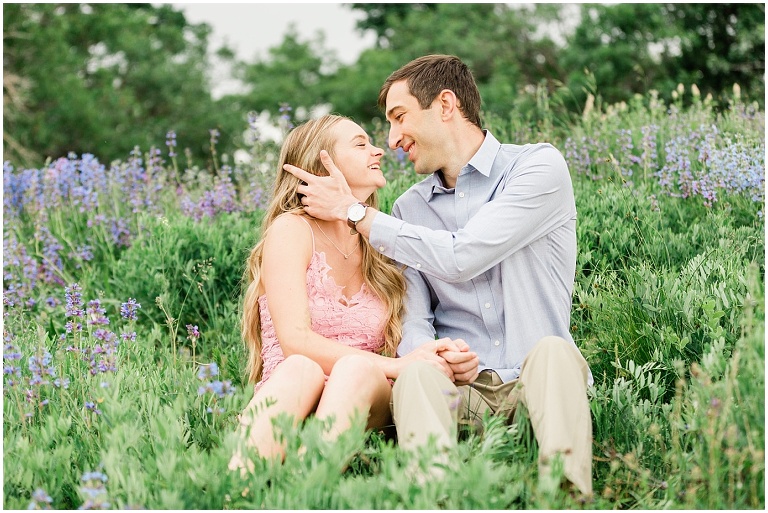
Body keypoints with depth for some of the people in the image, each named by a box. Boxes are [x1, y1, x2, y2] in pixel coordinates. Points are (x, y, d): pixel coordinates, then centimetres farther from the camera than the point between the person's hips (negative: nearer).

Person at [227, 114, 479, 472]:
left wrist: (449, 361, -12)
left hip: (361, 406, 3)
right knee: (301, 369, -37)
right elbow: (294, 339, -12)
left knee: (357, 368, -32)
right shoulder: (292, 228, 1)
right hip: (287, 410, -3)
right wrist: (396, 366, -21)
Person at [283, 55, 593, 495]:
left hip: (538, 379, -2)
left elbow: (461, 258, -13)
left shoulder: (539, 166, 0)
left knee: (552, 350, -35)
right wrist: (427, 361, -21)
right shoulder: (408, 209, 16)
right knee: (417, 374, -31)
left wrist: (353, 211, -3)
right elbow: (414, 322, 5)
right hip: (459, 385, 2)